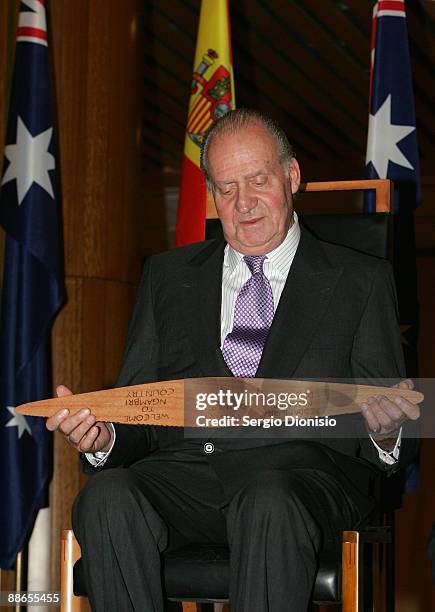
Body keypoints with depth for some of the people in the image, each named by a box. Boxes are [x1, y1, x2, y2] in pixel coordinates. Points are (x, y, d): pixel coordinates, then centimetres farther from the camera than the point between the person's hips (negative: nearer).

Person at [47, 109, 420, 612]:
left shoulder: (359, 280, 15)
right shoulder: (168, 275, 23)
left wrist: (385, 433, -14)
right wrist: (103, 437, -5)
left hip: (302, 464, -2)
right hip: (184, 467, 2)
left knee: (269, 505, -37)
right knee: (107, 499, -30)